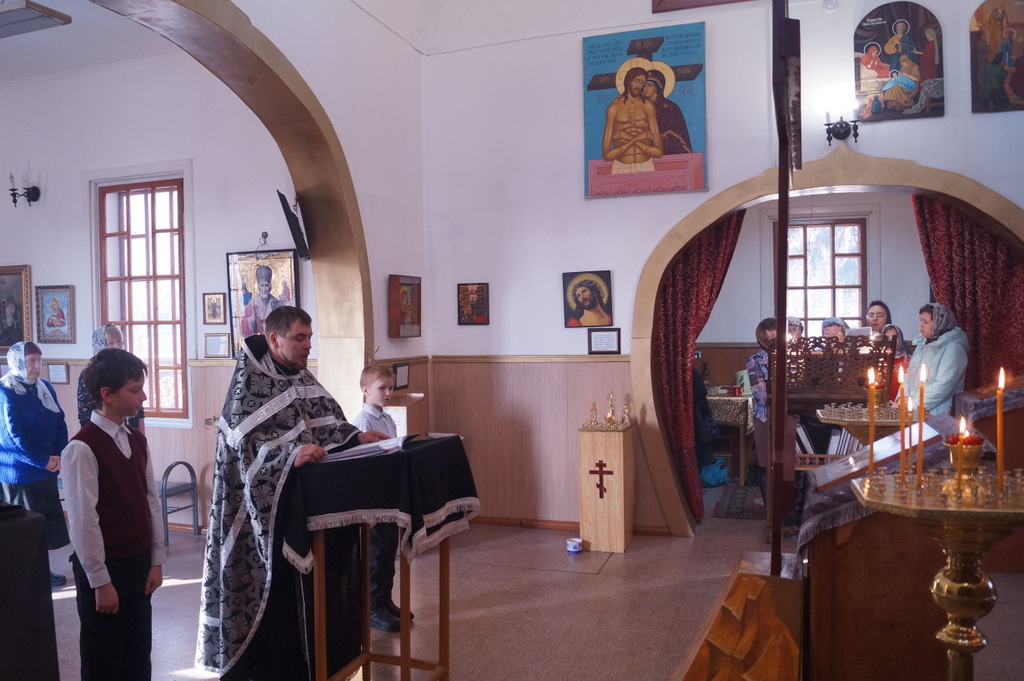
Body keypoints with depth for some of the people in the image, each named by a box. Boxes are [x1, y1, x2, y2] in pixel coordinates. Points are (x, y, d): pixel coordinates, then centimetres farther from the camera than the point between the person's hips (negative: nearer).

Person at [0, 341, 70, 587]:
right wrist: (43, 461, -14)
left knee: (47, 521, 10)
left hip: (46, 469, 6)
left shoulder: (45, 388, 8)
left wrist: (59, 457, -7)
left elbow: (60, 424, 7)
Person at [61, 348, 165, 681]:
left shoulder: (137, 440, 5)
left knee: (139, 653, 16)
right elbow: (83, 520, -17)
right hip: (105, 566, -6)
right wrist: (100, 580, -14)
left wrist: (156, 559, 6)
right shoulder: (82, 448, -18)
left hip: (139, 562, 6)